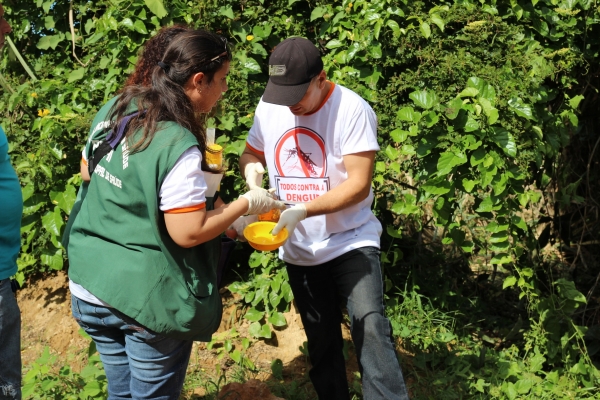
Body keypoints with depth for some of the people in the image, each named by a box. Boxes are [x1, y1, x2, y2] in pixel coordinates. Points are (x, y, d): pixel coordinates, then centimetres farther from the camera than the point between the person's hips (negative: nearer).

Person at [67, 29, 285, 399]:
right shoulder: (179, 146, -23)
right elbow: (188, 233, -22)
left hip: (90, 289, 7)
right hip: (148, 301, -7)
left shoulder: (115, 112, 0)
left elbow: (87, 172, 15)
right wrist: (247, 204, -11)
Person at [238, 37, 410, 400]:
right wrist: (251, 166, -13)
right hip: (299, 249, 5)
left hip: (350, 240, -5)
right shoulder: (268, 107, -3)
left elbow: (359, 184, -22)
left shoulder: (352, 109, -19)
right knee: (321, 341, 15)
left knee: (370, 328, -20)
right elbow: (251, 152, 12)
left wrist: (302, 211, -33)